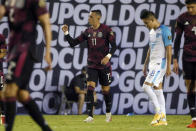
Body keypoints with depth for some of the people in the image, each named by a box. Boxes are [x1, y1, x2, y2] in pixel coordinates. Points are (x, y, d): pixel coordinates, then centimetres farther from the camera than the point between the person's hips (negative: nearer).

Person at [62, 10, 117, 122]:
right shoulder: (88, 32, 6)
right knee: (90, 88, -13)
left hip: (104, 65, -3)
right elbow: (73, 43, 6)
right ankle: (90, 116, -16)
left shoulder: (106, 30, -6)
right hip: (92, 65, 3)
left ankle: (108, 113, 31)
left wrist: (108, 56, -24)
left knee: (106, 90, 7)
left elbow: (114, 46, -8)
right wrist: (66, 33, -8)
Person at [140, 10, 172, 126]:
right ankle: (163, 119, 5)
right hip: (152, 64, 9)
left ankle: (159, 111, -10)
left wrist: (168, 67, -17)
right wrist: (145, 65, 22)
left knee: (146, 86, -17)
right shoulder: (152, 32, 17)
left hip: (160, 63, -9)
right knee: (157, 90, 5)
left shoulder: (164, 30, -10)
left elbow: (169, 49, -13)